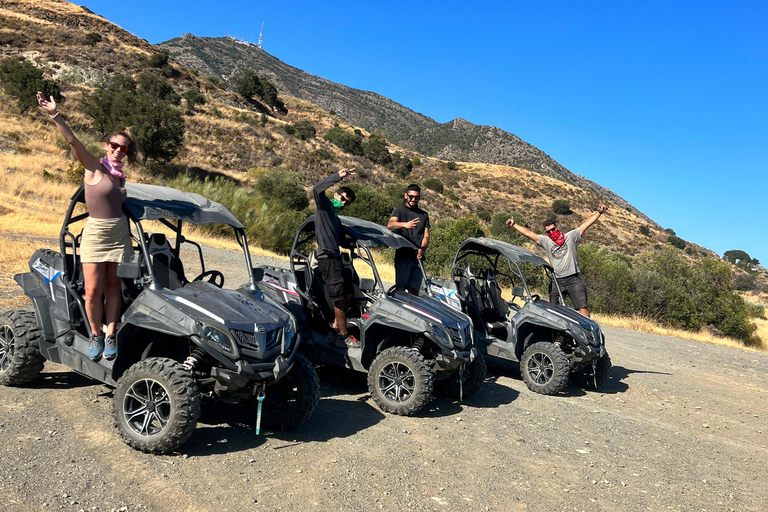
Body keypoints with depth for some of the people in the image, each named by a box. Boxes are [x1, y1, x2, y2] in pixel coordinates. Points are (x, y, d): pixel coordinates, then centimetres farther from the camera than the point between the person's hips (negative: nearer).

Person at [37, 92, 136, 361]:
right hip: (95, 233, -4)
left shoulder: (120, 175, 8)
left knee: (112, 287, 7)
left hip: (119, 234, 4)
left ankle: (110, 336, 14)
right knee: (93, 290, -4)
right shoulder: (94, 167, -6)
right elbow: (72, 141, -20)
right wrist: (55, 115, -33)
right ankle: (96, 335, 16)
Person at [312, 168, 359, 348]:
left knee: (349, 295, 12)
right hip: (327, 258, -9)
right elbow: (317, 188, -18)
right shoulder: (323, 205, 1)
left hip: (336, 259, 9)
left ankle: (335, 330, 21)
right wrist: (338, 176, -20)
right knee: (340, 299, -6)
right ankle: (344, 337, 2)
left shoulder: (336, 219, 24)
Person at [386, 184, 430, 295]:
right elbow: (390, 225, -13)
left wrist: (422, 249, -8)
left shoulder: (424, 214, 21)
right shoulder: (399, 210, 7)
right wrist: (405, 224, -35)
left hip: (417, 256, 4)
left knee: (414, 290, 1)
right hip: (403, 254, -4)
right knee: (400, 287, -12)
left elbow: (426, 235, 13)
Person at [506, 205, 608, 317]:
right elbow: (528, 233, 14)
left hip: (573, 279, -2)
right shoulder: (546, 241, 13)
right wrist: (514, 225, 11)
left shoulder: (570, 236, 8)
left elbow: (586, 224, 6)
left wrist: (599, 212, -1)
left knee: (583, 308, -10)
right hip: (556, 282, 3)